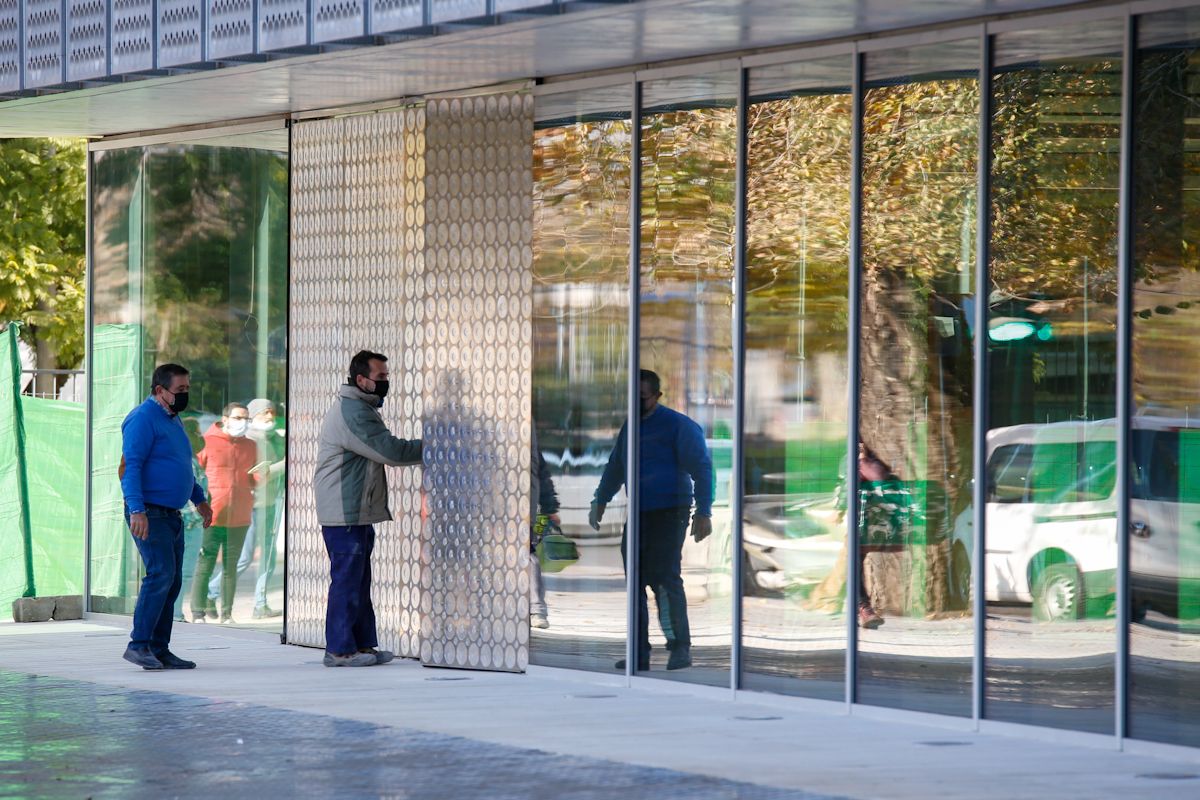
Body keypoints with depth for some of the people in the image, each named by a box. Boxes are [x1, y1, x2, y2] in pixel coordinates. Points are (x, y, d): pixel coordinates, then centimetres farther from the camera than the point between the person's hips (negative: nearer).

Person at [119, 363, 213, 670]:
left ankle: (159, 649, 11)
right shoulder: (143, 418, -11)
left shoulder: (172, 419, 19)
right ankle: (139, 644, -14)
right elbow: (131, 465, -19)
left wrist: (199, 499, 35)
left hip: (172, 515, 10)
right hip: (149, 514, -10)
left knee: (172, 581, 7)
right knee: (161, 574, -17)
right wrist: (137, 510, -27)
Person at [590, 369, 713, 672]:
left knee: (665, 578, -14)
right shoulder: (629, 427, 18)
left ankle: (680, 648, -9)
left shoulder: (678, 426, -4)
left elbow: (701, 468, -7)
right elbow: (615, 468, 33)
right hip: (638, 515, 7)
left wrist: (704, 513, -14)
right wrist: (599, 502, 31)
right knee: (635, 582, 2)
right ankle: (639, 654, 4)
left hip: (669, 514, -7)